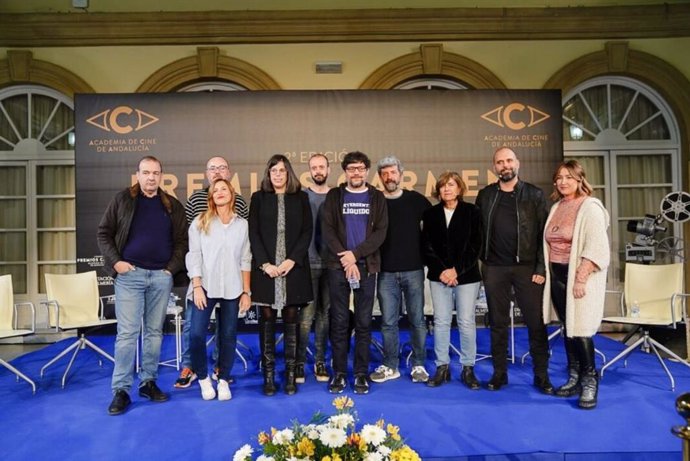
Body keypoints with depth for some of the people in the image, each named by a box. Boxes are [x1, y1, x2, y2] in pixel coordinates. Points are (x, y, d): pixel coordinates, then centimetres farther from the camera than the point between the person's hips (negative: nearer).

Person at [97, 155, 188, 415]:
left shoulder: (173, 206, 9)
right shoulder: (122, 200, 4)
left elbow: (182, 241, 8)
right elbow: (104, 233, 4)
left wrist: (172, 267, -2)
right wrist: (115, 261, -7)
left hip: (161, 276, 2)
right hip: (130, 274, -2)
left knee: (154, 332, 9)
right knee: (127, 333, -3)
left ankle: (148, 382, 20)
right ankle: (121, 390, 6)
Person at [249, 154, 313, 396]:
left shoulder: (301, 197, 8)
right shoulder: (259, 197, 8)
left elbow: (307, 231, 3)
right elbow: (253, 233, 2)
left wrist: (292, 260, -9)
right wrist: (264, 263, -9)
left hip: (293, 267, 0)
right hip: (265, 267, 0)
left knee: (291, 319, 4)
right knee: (267, 319, 3)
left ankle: (290, 375, 12)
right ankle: (268, 375, 11)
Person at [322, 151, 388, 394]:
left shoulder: (376, 197, 8)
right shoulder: (334, 196, 7)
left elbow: (380, 232, -2)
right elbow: (327, 230, -2)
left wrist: (355, 254, -13)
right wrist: (345, 258, -12)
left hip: (367, 266, 0)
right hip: (338, 265, 0)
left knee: (364, 322, 5)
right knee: (339, 321, 4)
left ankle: (361, 373, 16)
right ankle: (339, 372, 15)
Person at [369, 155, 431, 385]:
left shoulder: (416, 199, 2)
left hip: (413, 270, 0)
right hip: (386, 272, 1)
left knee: (417, 320, 5)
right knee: (388, 322, 6)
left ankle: (418, 366, 18)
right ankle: (390, 366, 18)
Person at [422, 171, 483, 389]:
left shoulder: (472, 212, 2)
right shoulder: (431, 214, 7)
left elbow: (475, 246, -3)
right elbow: (427, 246, 4)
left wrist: (457, 270, -10)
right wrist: (441, 270, -8)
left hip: (466, 275, -2)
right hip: (439, 275, 2)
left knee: (466, 322, 1)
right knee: (440, 321, 4)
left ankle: (468, 369, 13)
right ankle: (442, 367, 14)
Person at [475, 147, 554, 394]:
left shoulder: (534, 194, 2)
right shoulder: (485, 195, 8)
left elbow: (543, 233, -2)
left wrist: (541, 268, -8)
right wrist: (481, 259, 0)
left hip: (527, 267, -1)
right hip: (494, 268, 2)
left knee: (536, 322, 2)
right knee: (498, 323, 9)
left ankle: (541, 375, 15)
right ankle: (499, 373, 19)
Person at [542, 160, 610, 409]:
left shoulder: (590, 207, -9)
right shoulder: (556, 208, 13)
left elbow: (596, 248, -17)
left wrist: (581, 279, -22)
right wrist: (546, 273, 8)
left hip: (579, 276, -7)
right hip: (557, 275, 7)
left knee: (579, 329, -6)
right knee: (568, 328, 11)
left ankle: (590, 382, 9)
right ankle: (574, 379, 21)